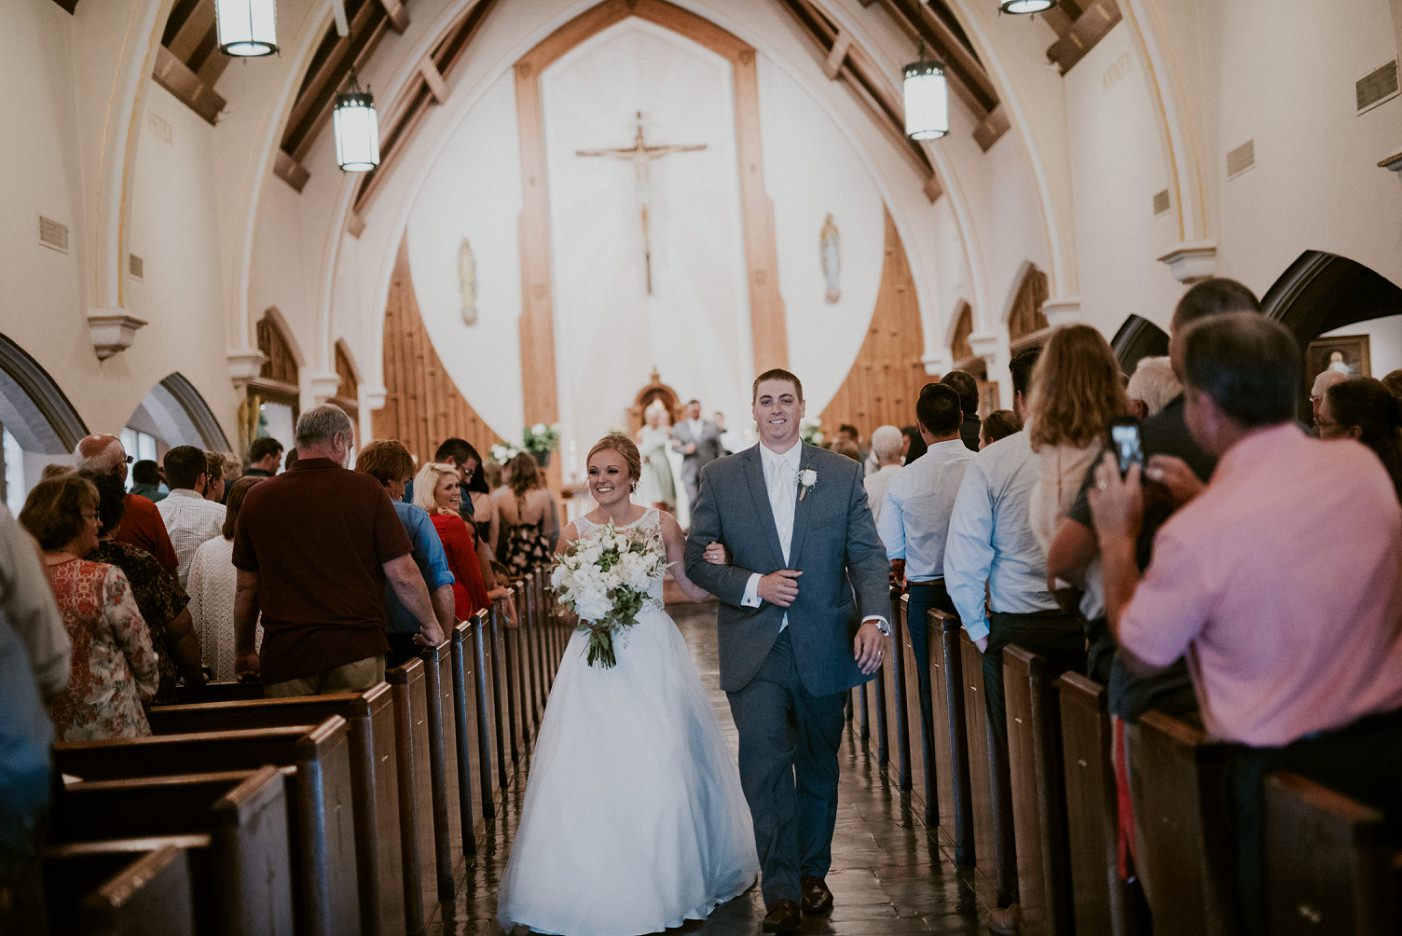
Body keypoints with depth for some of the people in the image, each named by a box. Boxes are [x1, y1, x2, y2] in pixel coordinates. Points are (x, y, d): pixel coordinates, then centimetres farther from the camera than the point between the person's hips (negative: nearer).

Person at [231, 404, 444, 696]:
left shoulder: (257, 498, 6)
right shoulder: (364, 489, -3)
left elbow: (246, 586, 12)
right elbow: (402, 574, -2)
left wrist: (243, 653, 25)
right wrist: (431, 627, 13)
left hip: (283, 655, 2)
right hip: (355, 649, -2)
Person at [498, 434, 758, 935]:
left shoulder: (661, 523, 3)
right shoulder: (575, 532, 5)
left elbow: (695, 589, 8)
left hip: (653, 655, 0)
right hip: (596, 662, 1)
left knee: (663, 768, -2)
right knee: (592, 772, -2)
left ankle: (673, 879, 18)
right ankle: (601, 889, 14)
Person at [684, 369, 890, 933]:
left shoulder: (842, 473, 4)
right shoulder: (720, 478, 3)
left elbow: (867, 554, 0)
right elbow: (696, 558, 1)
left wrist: (873, 617, -15)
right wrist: (753, 585, -14)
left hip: (824, 647, 2)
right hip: (754, 649, -1)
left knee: (818, 765, 14)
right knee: (764, 764, -11)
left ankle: (813, 873, 33)